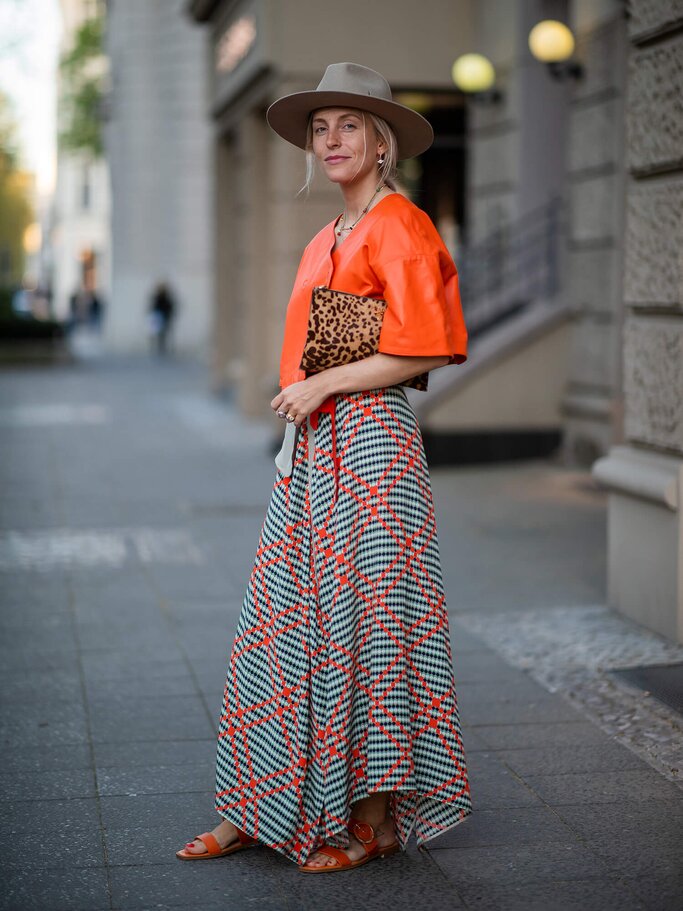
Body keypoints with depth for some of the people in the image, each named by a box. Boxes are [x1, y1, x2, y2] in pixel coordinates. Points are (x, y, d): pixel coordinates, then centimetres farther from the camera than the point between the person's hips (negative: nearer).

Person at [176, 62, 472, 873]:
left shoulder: (398, 227, -8)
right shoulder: (327, 240, 18)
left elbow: (423, 348, -16)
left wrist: (322, 386, -14)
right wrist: (297, 411, 16)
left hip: (368, 439, -9)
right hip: (313, 444, 9)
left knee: (364, 612, -3)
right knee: (283, 615, 8)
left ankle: (377, 818, 8)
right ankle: (262, 810, 17)